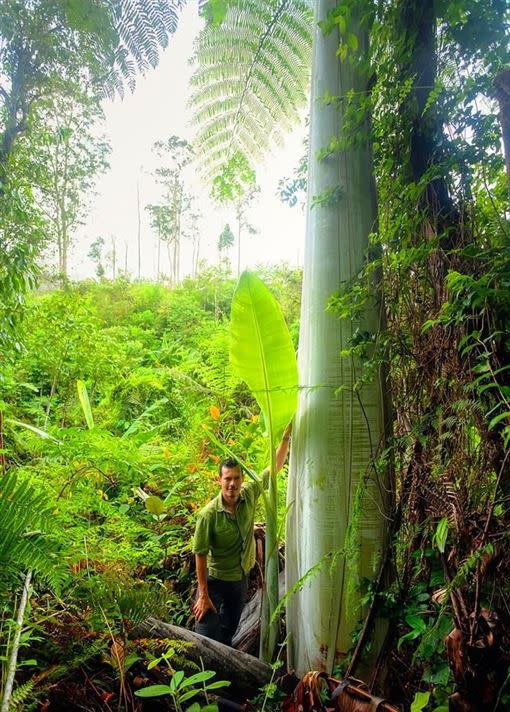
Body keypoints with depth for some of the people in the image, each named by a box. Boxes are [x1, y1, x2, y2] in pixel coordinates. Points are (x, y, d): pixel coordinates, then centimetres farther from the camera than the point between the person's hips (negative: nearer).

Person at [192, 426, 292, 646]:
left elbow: (275, 467, -7)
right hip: (215, 580, -5)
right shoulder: (209, 514, -28)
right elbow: (200, 555, -20)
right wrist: (203, 595, -17)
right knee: (207, 638, 2)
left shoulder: (249, 494, -15)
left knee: (228, 631, 25)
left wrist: (286, 438, -16)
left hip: (241, 577, 5)